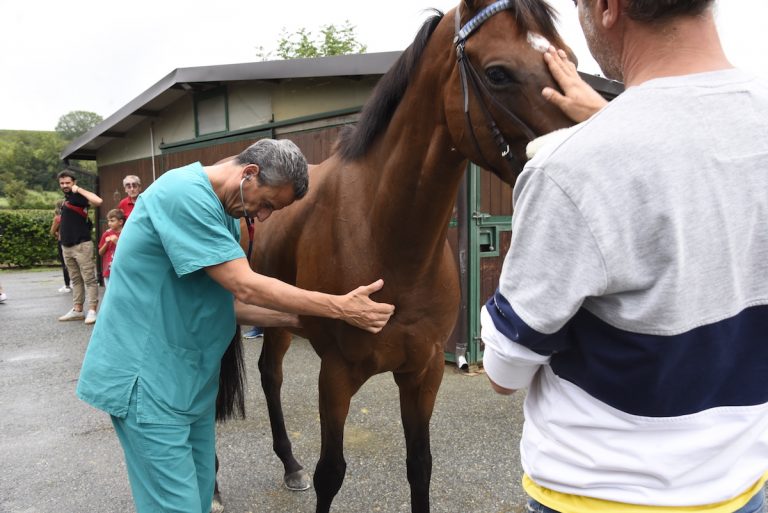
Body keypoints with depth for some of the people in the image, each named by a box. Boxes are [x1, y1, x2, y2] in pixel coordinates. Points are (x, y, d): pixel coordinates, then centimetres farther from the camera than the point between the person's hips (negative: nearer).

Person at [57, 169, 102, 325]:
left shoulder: (78, 196, -7)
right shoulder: (66, 198, 18)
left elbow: (98, 201, -28)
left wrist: (79, 189, -20)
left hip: (82, 245, -9)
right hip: (66, 246, 9)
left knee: (89, 279, -7)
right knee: (75, 280, 12)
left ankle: (92, 311, -7)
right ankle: (77, 310, 17)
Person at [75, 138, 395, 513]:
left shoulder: (224, 215, 10)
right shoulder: (184, 193, -21)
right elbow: (246, 287, -25)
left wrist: (297, 319, 2)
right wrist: (340, 307, -20)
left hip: (191, 377, 9)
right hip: (147, 377, -9)